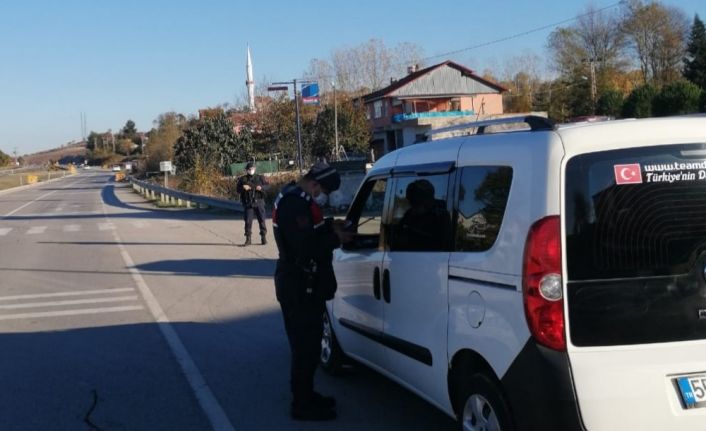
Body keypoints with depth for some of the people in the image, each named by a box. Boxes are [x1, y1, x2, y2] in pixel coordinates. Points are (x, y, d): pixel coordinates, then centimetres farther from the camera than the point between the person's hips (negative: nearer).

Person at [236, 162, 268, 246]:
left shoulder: (260, 178, 9)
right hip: (248, 203, 0)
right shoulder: (242, 179, 8)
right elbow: (238, 189, 3)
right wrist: (243, 188, -17)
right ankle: (248, 239, 3)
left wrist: (261, 188, -15)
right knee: (248, 221, -3)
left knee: (262, 220, 1)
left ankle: (264, 237, 11)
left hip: (259, 202, 0)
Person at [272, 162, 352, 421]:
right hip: (300, 286, -11)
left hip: (302, 284, 11)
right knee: (306, 345, -3)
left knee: (307, 343, 19)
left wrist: (329, 226, 6)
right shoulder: (295, 203, -23)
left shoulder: (296, 199, 12)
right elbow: (306, 248, -28)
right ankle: (303, 405, 7)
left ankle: (304, 396, 31)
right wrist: (336, 239, -15)